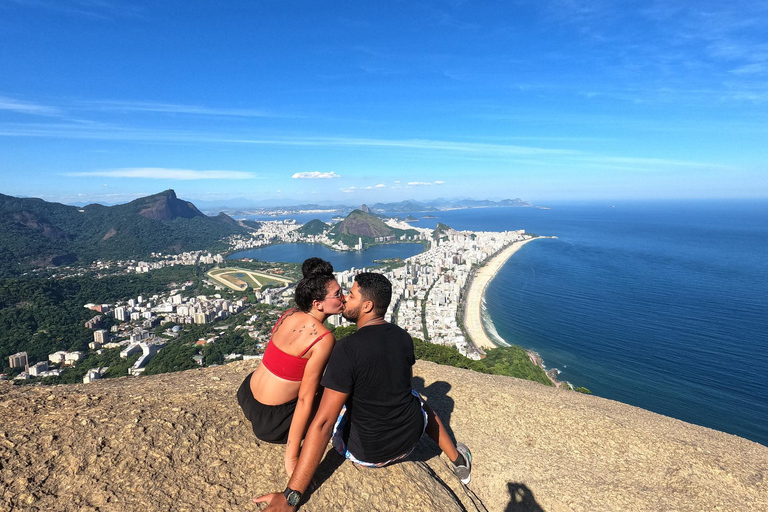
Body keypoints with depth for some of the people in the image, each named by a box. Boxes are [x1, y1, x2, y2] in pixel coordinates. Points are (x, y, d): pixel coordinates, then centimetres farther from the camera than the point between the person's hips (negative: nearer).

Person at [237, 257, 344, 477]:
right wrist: (291, 459, -17)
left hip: (247, 394, 7)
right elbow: (306, 400, -23)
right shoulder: (324, 338, -25)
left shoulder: (289, 314, -4)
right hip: (269, 420, -7)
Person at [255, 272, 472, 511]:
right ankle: (456, 457, 41)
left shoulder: (348, 348, -26)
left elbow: (323, 422, -28)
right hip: (410, 439, 5)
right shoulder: (403, 337, -7)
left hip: (367, 453, -4)